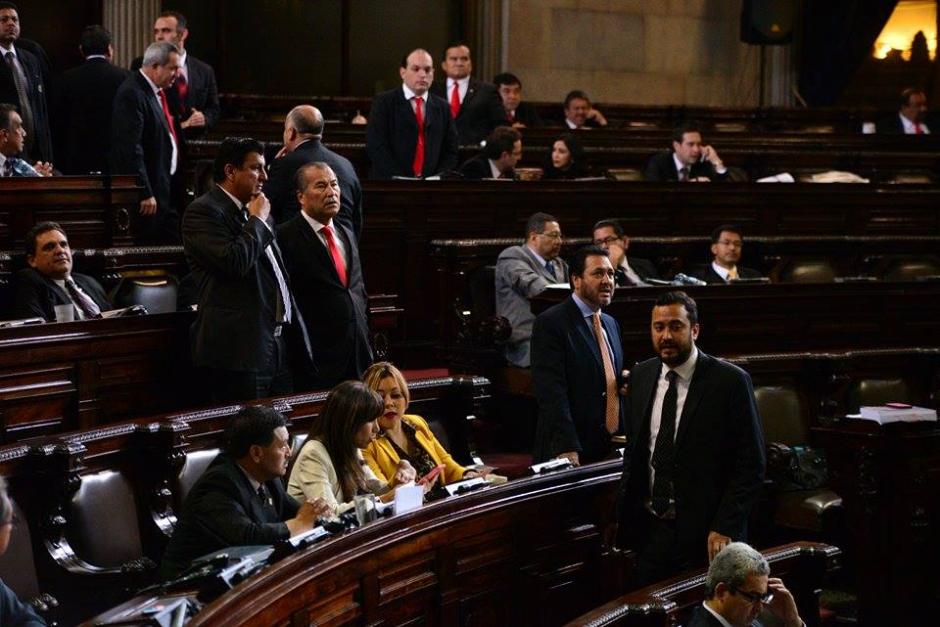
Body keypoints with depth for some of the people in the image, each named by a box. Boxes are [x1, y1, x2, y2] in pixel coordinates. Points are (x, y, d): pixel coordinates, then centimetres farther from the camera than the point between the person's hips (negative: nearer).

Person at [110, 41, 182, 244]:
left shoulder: (157, 91, 13)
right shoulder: (131, 94, -17)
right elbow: (131, 149, -22)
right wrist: (145, 194, -23)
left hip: (167, 185, 10)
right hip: (148, 191, -10)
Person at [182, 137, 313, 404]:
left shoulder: (252, 212, 21)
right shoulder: (203, 211, -7)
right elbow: (235, 262, -23)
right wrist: (258, 220, -9)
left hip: (277, 346, 9)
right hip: (241, 351, -9)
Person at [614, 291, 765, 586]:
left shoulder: (730, 381, -9)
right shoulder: (640, 376, 7)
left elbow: (751, 465, -9)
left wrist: (725, 528, -14)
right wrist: (622, 512, 11)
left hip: (705, 532, -4)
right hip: (647, 528, 4)